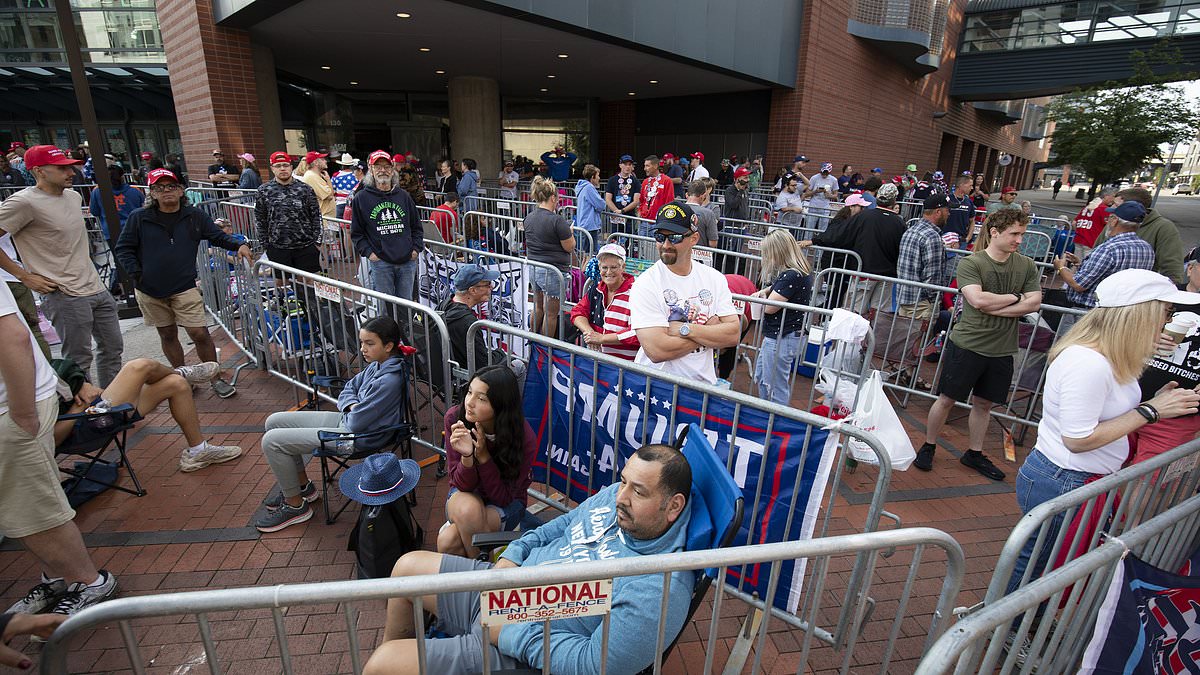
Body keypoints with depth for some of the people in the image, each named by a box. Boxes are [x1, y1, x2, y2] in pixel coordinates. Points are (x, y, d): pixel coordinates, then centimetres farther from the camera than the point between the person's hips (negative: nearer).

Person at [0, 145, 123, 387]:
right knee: (78, 360, 0)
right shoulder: (24, 202, -13)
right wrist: (25, 276, -12)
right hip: (66, 296, -8)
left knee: (113, 348, 15)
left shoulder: (74, 196, 11)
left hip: (97, 288, 8)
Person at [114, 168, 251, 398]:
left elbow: (217, 237, 10)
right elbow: (123, 249, 5)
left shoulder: (195, 216, 3)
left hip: (185, 288, -1)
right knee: (167, 335, 13)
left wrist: (238, 245, -9)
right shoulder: (139, 218, -1)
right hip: (149, 291, 1)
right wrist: (136, 274, -6)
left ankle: (216, 379, 5)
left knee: (200, 333, -7)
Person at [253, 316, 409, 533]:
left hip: (358, 436, -10)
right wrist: (353, 406, -9)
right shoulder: (377, 364, 1)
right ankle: (302, 486, 27)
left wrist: (353, 410, -3)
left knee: (272, 441, -8)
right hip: (347, 420, 10)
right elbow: (348, 389, 12)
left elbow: (357, 423, -26)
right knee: (275, 422, 16)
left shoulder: (388, 381, -29)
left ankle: (295, 506, 9)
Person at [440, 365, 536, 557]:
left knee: (449, 541, -29)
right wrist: (466, 456, -39)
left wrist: (483, 456, -33)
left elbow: (504, 497, -20)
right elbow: (462, 485, -16)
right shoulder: (454, 417, -22)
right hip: (466, 494, 2)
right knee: (467, 508, -35)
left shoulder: (524, 438, -28)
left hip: (506, 503, -2)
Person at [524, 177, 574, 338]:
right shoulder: (557, 220, -19)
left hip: (533, 268, 8)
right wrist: (569, 231, 5)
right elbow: (569, 247, -14)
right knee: (551, 312, 5)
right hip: (553, 270, -8)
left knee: (538, 307, 24)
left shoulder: (529, 218, 4)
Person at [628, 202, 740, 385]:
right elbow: (657, 351, -19)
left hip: (704, 381, 2)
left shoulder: (715, 278, 4)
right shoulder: (645, 284, -10)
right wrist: (709, 330, -8)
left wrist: (684, 329, -15)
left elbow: (733, 334, -3)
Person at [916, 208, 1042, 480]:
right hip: (967, 344, -4)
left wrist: (993, 307, -15)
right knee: (946, 398, 5)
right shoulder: (970, 263, -10)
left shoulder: (1027, 266, 4)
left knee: (984, 403, 16)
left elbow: (1034, 303, -6)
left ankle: (974, 454, 32)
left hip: (1001, 350, 4)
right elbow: (978, 299, -22)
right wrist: (1014, 298, -9)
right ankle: (928, 447, 21)